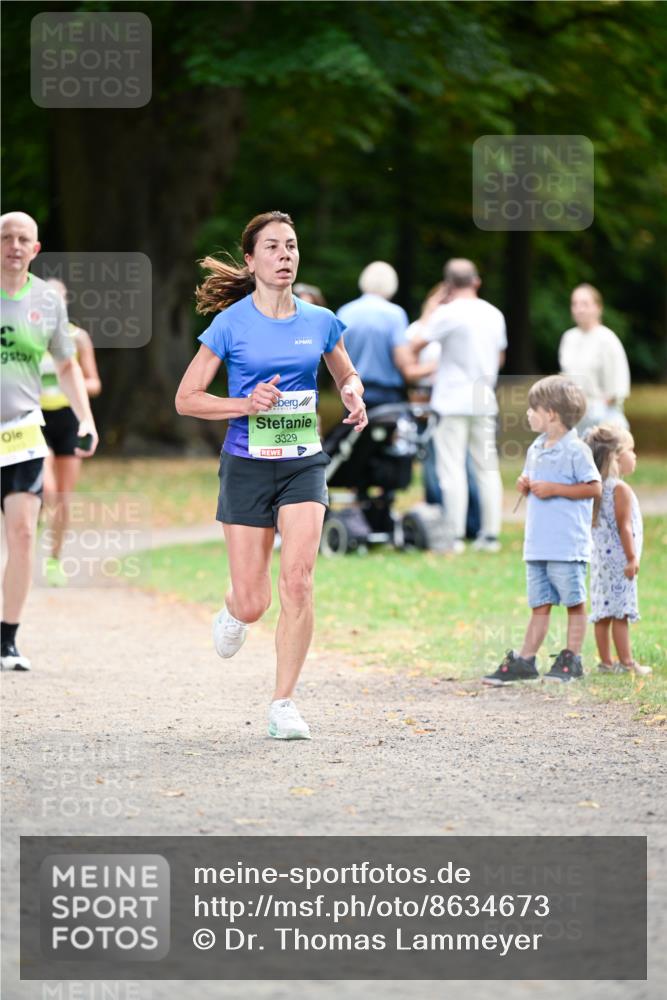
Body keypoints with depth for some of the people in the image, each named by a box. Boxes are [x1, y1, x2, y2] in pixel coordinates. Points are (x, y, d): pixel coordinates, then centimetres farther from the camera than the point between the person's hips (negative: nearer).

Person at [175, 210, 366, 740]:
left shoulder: (321, 321, 4)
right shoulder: (231, 324, -5)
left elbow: (347, 375, 22)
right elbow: (186, 398, -2)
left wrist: (353, 394, -2)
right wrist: (247, 404, -16)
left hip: (303, 463, 2)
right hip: (247, 464, -2)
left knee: (298, 581, -16)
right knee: (253, 602, -1)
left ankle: (284, 703, -6)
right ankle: (233, 614, 39)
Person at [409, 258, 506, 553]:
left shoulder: (448, 313, -10)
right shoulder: (494, 314, 9)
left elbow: (415, 346, -9)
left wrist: (428, 316, 4)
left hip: (453, 401, -5)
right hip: (484, 401, 5)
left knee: (452, 468, -4)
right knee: (487, 468, 9)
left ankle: (455, 536, -8)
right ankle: (490, 534, 8)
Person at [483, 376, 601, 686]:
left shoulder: (575, 450, -10)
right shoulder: (536, 450, 14)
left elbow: (594, 488, -12)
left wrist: (553, 489, -15)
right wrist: (525, 485, 2)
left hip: (567, 544, -7)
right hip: (537, 544, 7)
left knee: (574, 602, 2)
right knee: (540, 604, 9)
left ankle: (571, 660, 8)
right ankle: (524, 661, 8)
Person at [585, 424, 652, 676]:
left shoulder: (599, 488, 13)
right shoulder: (620, 489, -13)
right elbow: (624, 526, -16)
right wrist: (632, 558, -14)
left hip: (600, 558, 9)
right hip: (619, 558, -9)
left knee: (603, 613, 8)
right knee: (620, 612, -7)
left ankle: (605, 662, 10)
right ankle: (626, 662, -5)